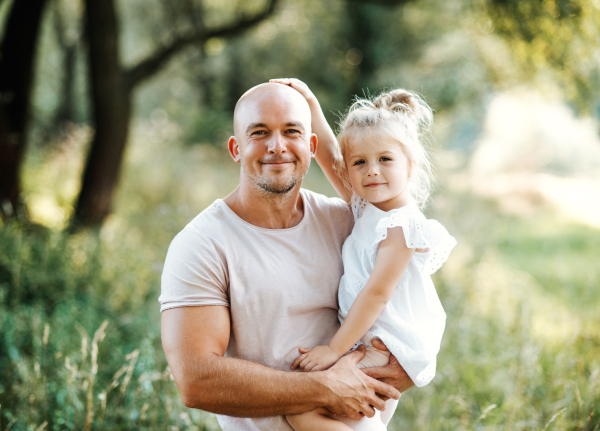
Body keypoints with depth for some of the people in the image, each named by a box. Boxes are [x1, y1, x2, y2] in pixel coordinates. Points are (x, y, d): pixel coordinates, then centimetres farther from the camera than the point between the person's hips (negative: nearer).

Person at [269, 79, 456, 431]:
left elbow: (376, 293, -20)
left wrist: (335, 349, -19)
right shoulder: (367, 207, 9)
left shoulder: (403, 226, -16)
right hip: (367, 340, 10)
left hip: (387, 351, -10)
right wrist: (311, 104, 11)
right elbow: (331, 156, 15)